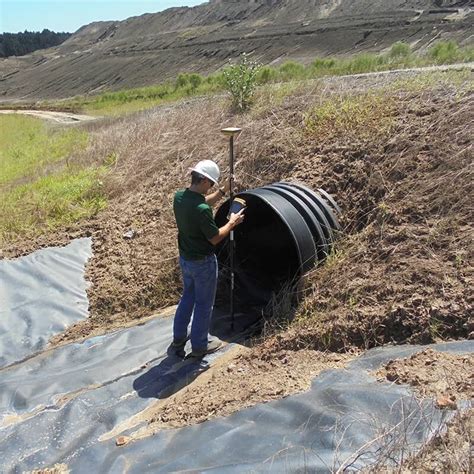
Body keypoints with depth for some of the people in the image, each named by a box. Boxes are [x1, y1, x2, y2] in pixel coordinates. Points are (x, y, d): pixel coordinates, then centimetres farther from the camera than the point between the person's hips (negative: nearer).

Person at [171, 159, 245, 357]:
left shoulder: (179, 197, -5)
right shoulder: (201, 210, -31)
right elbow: (215, 238, -20)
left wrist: (223, 191, 12)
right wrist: (232, 223, -7)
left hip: (185, 258, 8)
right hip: (203, 262, -8)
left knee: (187, 296, 25)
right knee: (204, 303, 10)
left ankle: (178, 338, 36)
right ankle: (199, 345, 25)